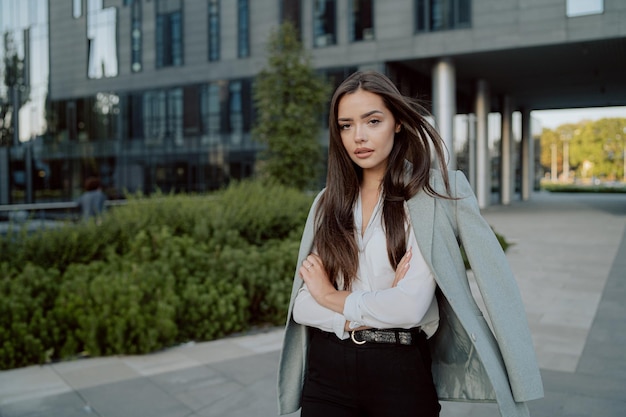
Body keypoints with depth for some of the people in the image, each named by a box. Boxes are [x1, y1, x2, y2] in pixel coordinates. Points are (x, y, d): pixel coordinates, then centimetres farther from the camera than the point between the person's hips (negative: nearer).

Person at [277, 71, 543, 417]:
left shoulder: (427, 194, -9)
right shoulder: (328, 203, 3)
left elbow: (411, 306, -19)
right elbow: (302, 306, -1)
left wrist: (332, 297, -6)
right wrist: (375, 310, -16)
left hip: (400, 371, -3)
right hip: (326, 370, 3)